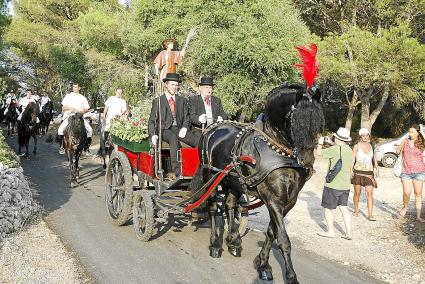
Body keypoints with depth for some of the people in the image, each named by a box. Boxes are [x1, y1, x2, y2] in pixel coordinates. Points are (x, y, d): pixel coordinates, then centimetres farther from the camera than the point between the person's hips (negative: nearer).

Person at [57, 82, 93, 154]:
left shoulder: (83, 98, 13)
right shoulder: (68, 96, 9)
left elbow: (87, 109, 10)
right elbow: (63, 108, 6)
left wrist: (83, 110, -14)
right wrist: (70, 108, -14)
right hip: (69, 115, -1)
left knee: (90, 130, -16)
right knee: (60, 129, -25)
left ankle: (86, 147, -2)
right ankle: (61, 146, -8)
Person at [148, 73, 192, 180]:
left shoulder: (182, 101, 20)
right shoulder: (157, 101, 11)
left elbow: (186, 118, 15)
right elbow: (152, 121, 7)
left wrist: (184, 128, -7)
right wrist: (153, 135, -11)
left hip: (179, 129, 3)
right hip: (164, 130, -3)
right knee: (173, 137, -38)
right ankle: (176, 170, -43)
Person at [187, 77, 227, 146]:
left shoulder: (217, 100, 23)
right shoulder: (193, 99, 9)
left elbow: (223, 114, 15)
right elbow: (191, 116, -5)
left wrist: (221, 118, -11)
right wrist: (199, 119, -30)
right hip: (198, 130, -4)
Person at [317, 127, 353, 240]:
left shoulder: (335, 149, -18)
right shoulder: (349, 150, 5)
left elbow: (319, 153, -8)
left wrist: (320, 143, 11)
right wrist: (330, 143, 30)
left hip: (333, 185, -7)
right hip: (346, 185, 7)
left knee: (328, 208, 8)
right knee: (344, 207, 12)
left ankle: (331, 231, 16)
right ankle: (348, 233, 8)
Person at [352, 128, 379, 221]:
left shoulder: (371, 146, 8)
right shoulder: (357, 146, -2)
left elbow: (374, 158, 20)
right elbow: (352, 159, -5)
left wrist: (376, 168, 17)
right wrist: (351, 170, -15)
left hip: (369, 172, 2)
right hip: (358, 172, -2)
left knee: (370, 193, -6)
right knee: (357, 192, 7)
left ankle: (370, 215, -7)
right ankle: (356, 210, 28)